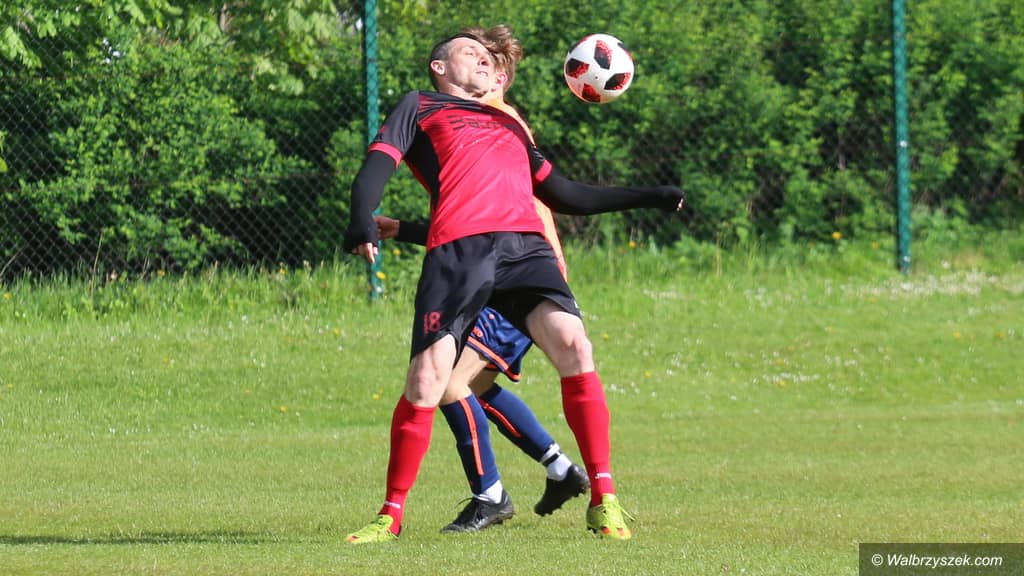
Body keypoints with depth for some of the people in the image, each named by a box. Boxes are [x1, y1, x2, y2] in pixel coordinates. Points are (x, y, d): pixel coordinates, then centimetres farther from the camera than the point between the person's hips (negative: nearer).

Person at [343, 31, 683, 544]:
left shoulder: (509, 125, 36)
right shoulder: (419, 107, 24)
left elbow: (563, 195, 38)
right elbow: (376, 168, 9)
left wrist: (648, 198, 34)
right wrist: (362, 219, -12)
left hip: (526, 247, 3)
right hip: (458, 250, -3)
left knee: (573, 346, -20)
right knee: (426, 378, -14)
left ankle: (604, 500, -16)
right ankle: (391, 515, 2)